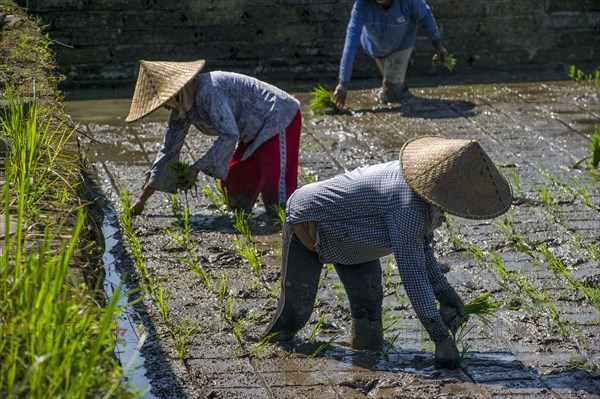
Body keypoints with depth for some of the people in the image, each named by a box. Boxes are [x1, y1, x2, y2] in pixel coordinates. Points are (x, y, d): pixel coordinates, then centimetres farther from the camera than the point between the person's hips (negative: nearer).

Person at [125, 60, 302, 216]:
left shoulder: (208, 91, -30)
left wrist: (197, 168, -31)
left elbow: (230, 135, -34)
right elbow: (168, 151, 3)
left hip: (278, 120, -10)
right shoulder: (181, 108, 0)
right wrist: (141, 200, 1)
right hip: (256, 132, 10)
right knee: (232, 184, 14)